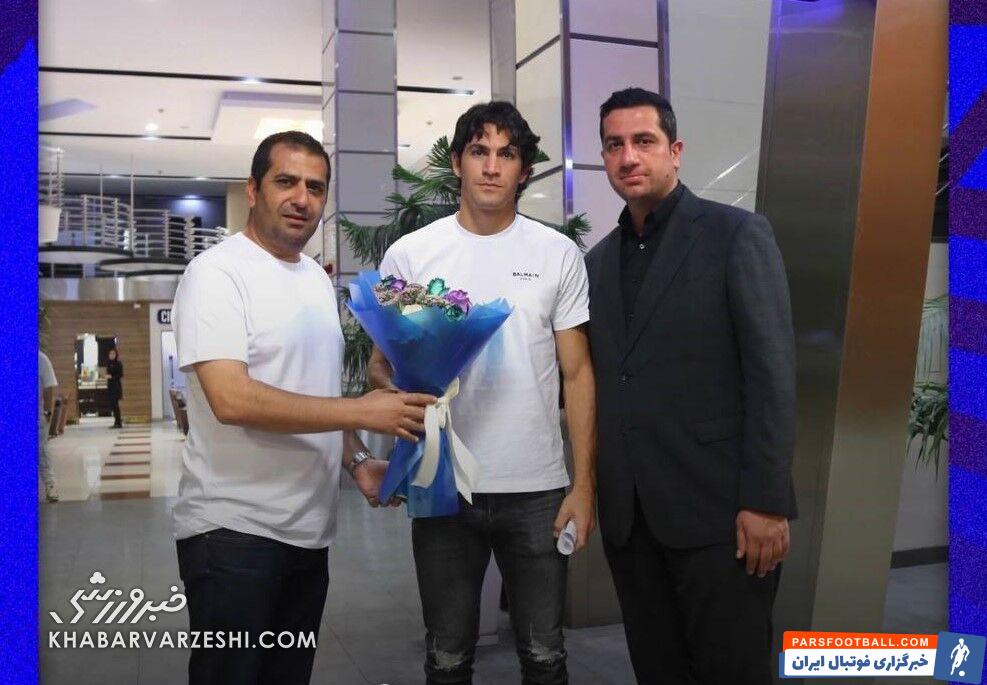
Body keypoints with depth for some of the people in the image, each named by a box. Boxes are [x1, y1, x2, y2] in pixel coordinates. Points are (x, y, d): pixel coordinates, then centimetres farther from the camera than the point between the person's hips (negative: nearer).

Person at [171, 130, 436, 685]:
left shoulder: (318, 279, 13)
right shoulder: (218, 272, -11)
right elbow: (231, 399, -24)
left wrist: (356, 460, 4)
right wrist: (362, 411, -23)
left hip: (310, 530, 8)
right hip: (234, 532, -7)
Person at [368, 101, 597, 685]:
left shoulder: (559, 254, 2)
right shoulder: (409, 255, 1)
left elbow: (578, 374, 3)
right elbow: (380, 364, 5)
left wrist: (584, 484, -2)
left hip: (538, 489, 0)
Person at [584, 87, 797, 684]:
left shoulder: (737, 234, -3)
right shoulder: (599, 260, 14)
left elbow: (772, 371, -10)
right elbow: (597, 376, 13)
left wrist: (766, 501, -16)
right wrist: (597, 489, 5)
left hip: (717, 503, -5)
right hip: (628, 511, 5)